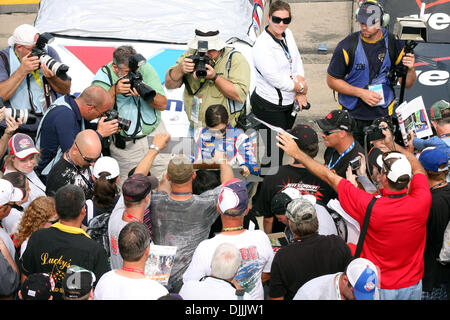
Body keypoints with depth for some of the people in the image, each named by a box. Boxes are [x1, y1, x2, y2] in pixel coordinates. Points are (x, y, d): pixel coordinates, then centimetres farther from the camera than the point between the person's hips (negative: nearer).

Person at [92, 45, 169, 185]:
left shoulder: (145, 68, -4)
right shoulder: (103, 77, -9)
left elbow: (162, 105, -5)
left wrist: (145, 93, -24)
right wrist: (114, 91, -29)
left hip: (155, 134, 2)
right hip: (125, 144, -2)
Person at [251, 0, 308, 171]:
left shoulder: (287, 34, 2)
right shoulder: (262, 47, -23)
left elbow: (297, 62, 9)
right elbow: (277, 80, -23)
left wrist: (300, 94, -2)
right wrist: (301, 88, -8)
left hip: (288, 103, 8)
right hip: (269, 107, -8)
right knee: (274, 150, -2)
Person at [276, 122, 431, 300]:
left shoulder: (370, 207, -29)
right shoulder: (422, 201, -21)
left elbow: (329, 177, -18)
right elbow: (418, 168, 3)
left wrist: (296, 153, -8)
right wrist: (392, 144, 9)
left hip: (380, 289, -3)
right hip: (413, 286, 3)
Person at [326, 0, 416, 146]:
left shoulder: (394, 44, -3)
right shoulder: (347, 46, -11)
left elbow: (406, 84, 3)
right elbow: (332, 80, -4)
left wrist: (410, 69, -20)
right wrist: (361, 93, -14)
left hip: (383, 115, 2)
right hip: (352, 116, -1)